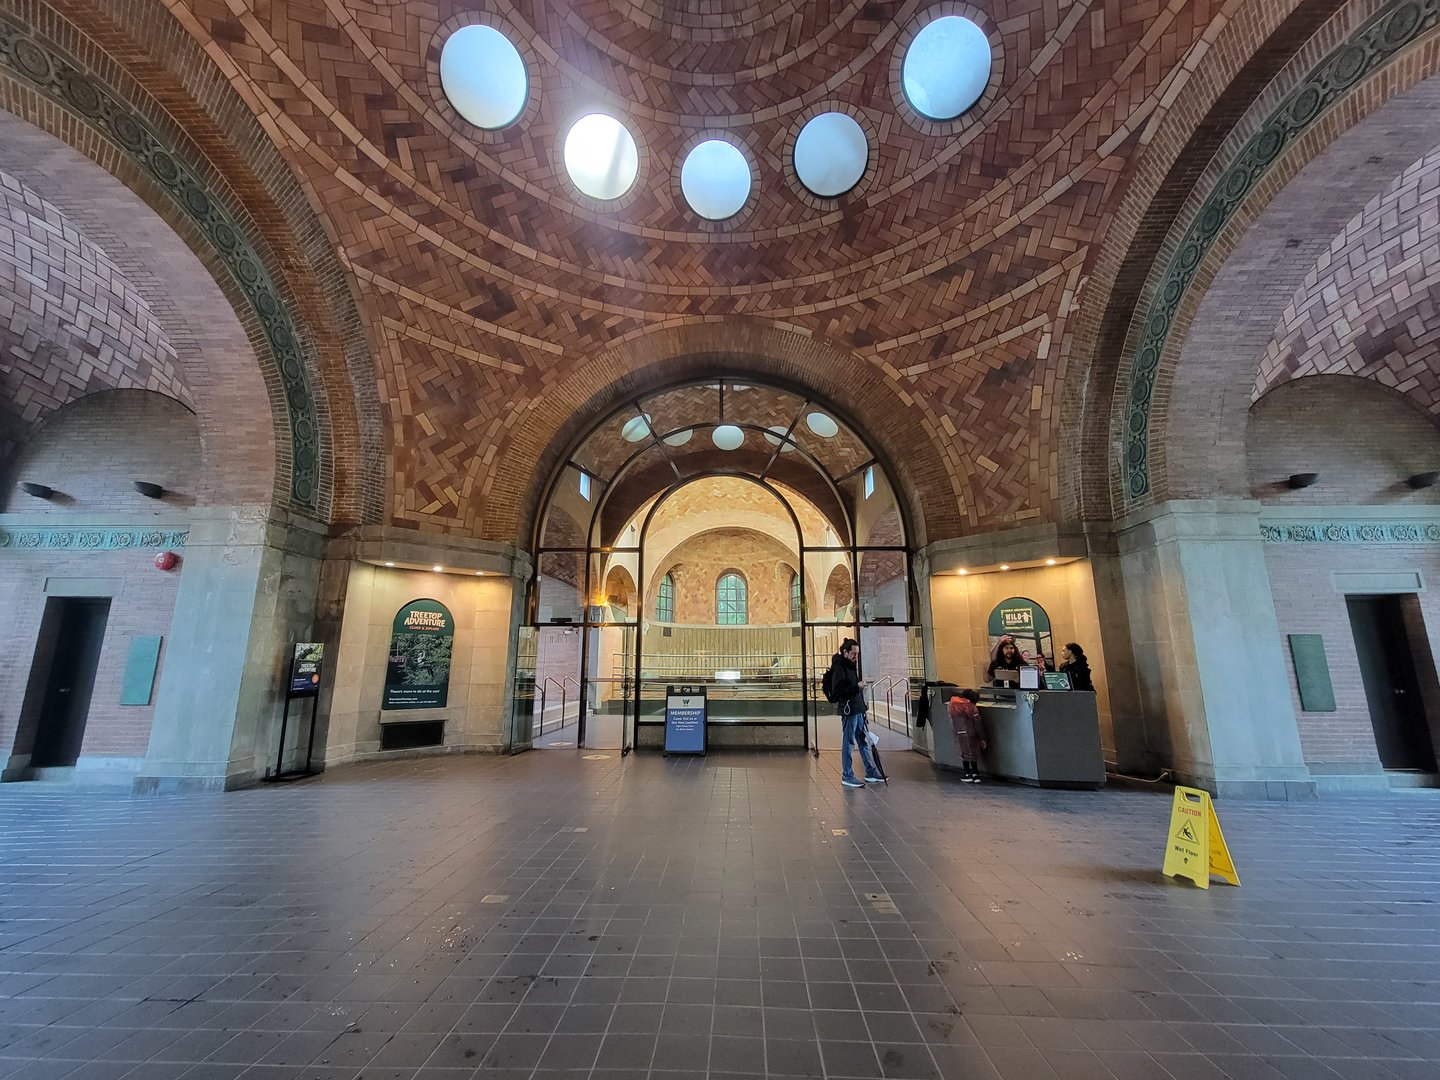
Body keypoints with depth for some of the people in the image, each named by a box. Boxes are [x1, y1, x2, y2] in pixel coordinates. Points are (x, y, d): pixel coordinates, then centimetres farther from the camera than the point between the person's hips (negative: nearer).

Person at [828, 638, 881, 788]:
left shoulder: (851, 665, 16)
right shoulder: (839, 667, -14)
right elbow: (836, 691, -21)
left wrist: (861, 683, 5)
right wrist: (857, 686, -22)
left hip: (858, 710, 9)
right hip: (848, 710, -9)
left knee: (863, 742, 15)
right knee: (848, 743, 0)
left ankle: (870, 772, 25)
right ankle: (847, 776, 10)